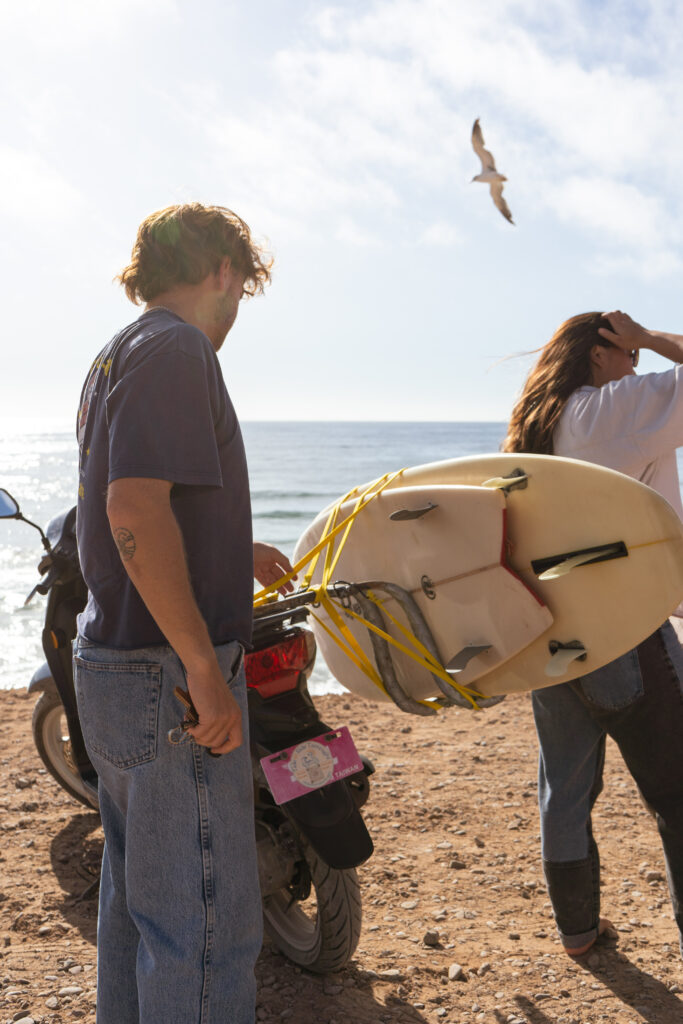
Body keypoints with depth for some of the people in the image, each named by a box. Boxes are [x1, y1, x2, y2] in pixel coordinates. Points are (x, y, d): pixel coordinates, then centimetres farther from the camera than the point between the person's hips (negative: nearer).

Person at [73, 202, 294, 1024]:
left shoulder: (114, 355, 17)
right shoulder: (177, 348, -14)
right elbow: (136, 508, -26)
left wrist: (232, 551, 34)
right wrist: (205, 667, -24)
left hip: (113, 670, 10)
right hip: (171, 679, -10)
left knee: (136, 898, 20)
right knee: (209, 923, -1)